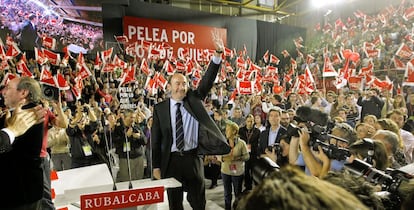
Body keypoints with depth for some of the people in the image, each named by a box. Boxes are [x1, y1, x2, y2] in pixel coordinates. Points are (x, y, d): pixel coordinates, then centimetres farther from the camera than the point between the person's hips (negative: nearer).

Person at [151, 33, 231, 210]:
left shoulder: (194, 99, 1)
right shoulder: (160, 108, -2)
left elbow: (207, 81, -11)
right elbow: (156, 139, 0)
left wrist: (218, 53, -22)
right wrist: (156, 166, -1)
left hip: (193, 158, 1)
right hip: (171, 160, 0)